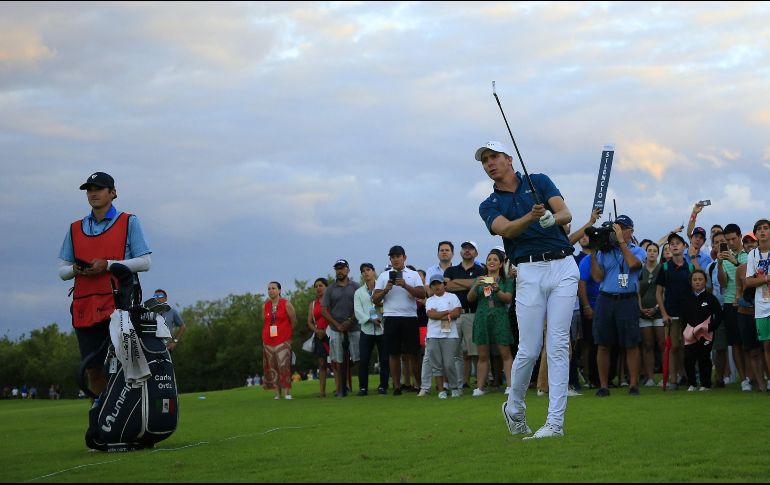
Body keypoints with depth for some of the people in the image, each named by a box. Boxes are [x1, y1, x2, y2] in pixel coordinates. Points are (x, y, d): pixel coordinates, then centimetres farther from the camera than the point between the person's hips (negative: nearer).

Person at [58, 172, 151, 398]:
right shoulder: (75, 228, 18)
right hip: (84, 308, 4)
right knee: (93, 369, 4)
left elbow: (144, 262, -1)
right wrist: (75, 270, -8)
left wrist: (108, 265, -12)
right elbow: (62, 270, 16)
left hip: (118, 304, -4)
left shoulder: (129, 222, 6)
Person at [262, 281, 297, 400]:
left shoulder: (286, 304, -2)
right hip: (268, 341, 4)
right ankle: (277, 393, 5)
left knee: (284, 365, -14)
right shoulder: (265, 306, 8)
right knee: (272, 367, 2)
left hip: (283, 340, -4)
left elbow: (294, 320, 5)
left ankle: (286, 393, -13)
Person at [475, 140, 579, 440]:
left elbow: (566, 214, -2)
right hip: (529, 272, 0)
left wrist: (552, 217, -26)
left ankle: (555, 421, -5)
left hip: (563, 267, 0)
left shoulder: (539, 182, 12)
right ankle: (514, 408, 22)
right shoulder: (489, 206, 11)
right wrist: (531, 217, -31)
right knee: (529, 349, -3)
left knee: (558, 345, -6)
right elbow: (505, 229, -11)